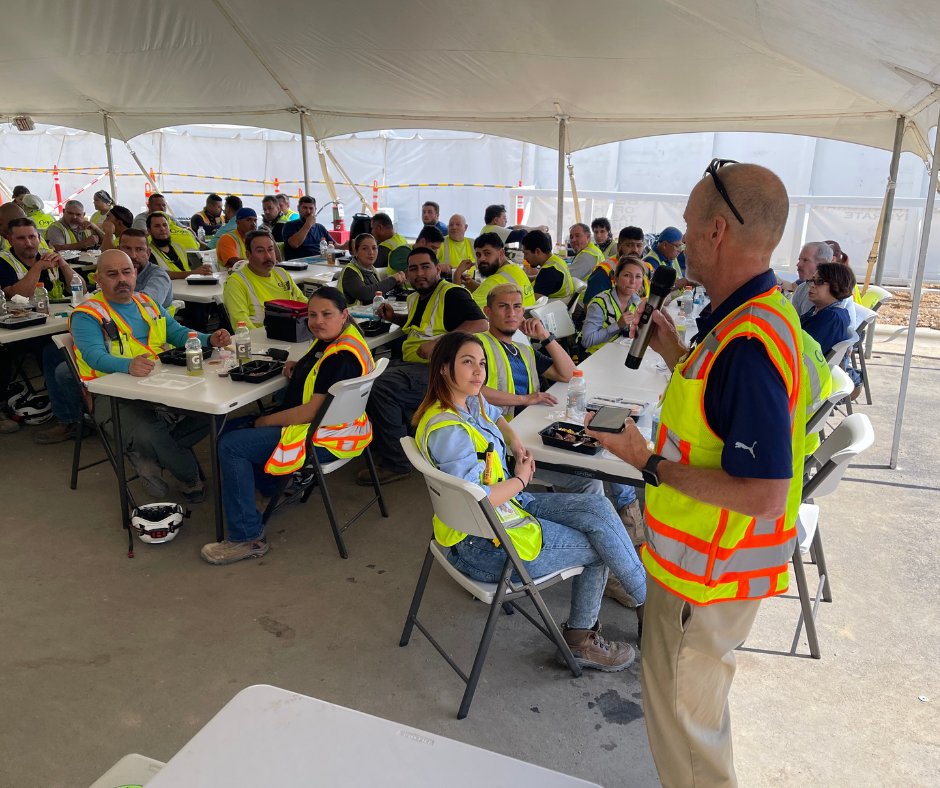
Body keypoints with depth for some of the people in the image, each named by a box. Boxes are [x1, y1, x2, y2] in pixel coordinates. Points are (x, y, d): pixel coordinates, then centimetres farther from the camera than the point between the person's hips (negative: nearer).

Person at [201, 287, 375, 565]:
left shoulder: (342, 357, -25)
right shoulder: (331, 340, 6)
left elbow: (312, 411, -27)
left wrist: (264, 422, -14)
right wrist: (299, 368, 5)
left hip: (326, 438, -11)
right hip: (317, 423, 11)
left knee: (231, 446, -16)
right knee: (232, 429, 18)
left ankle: (248, 538, -10)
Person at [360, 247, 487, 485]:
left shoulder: (452, 294, -7)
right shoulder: (414, 298, 22)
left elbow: (480, 323, -22)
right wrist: (394, 317, 25)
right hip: (409, 365, 9)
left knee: (384, 388, -29)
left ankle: (396, 463, -14)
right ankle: (382, 447, 4)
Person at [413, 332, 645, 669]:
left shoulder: (470, 401, 3)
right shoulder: (448, 430, -26)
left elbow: (496, 417, 28)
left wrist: (516, 444, 8)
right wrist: (520, 480, -13)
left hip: (511, 502, 9)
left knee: (598, 507, -4)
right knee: (599, 546, -3)